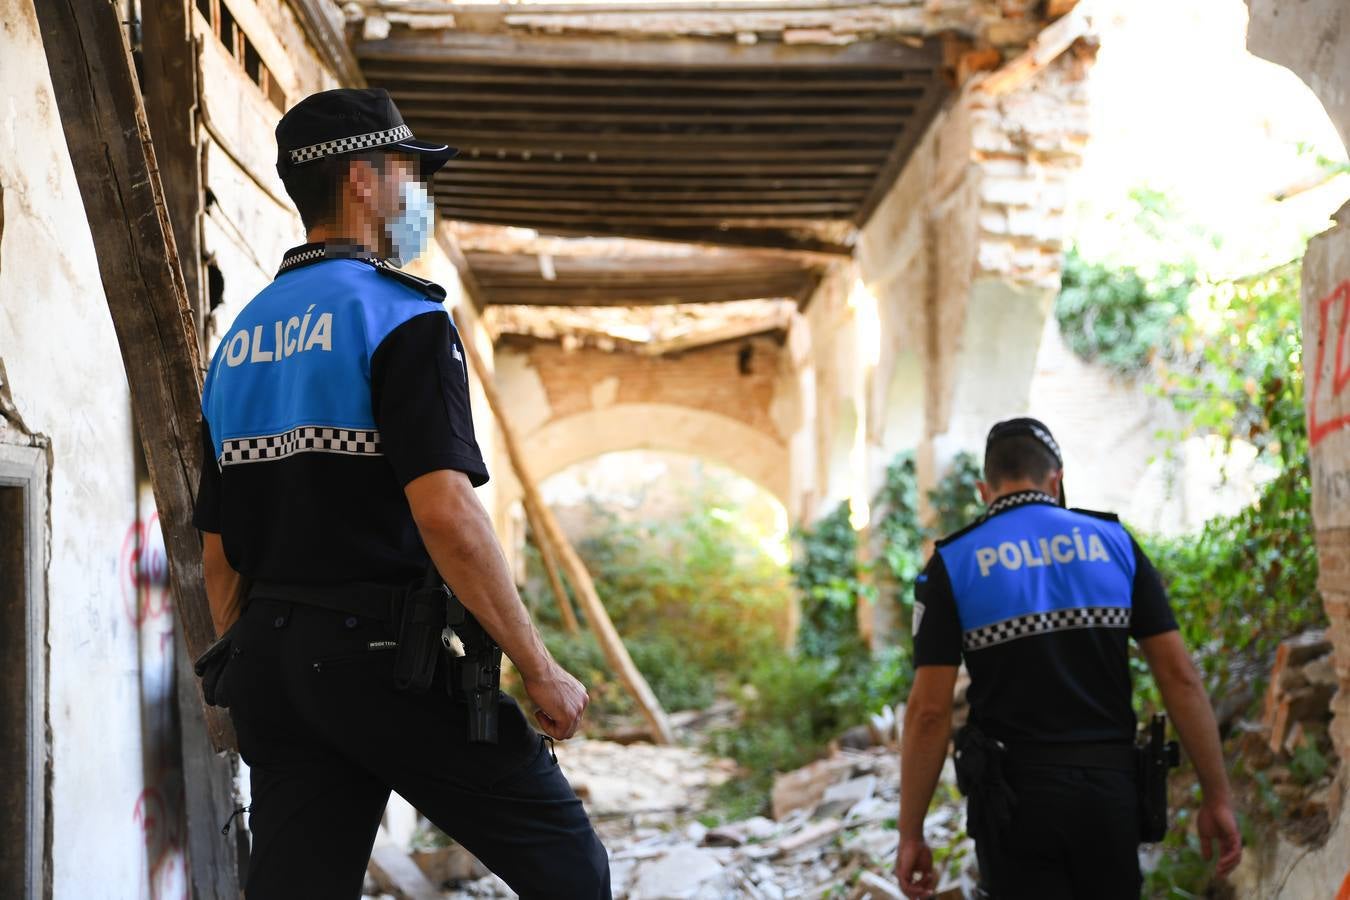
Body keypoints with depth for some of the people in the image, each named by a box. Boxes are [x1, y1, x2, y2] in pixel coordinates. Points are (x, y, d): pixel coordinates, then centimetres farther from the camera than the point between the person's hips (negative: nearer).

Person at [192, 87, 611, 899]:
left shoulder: (240, 340, 15)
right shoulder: (400, 317, -8)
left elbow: (217, 550, 15)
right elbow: (445, 513, -20)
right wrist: (540, 670, -15)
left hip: (271, 655, 8)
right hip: (382, 650, -8)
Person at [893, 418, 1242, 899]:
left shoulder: (953, 564, -2)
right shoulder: (1115, 543, 4)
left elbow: (929, 710, -8)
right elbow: (1180, 677, -1)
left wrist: (910, 834, -2)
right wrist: (1217, 797, 4)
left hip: (1016, 795, -2)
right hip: (1109, 788, 2)